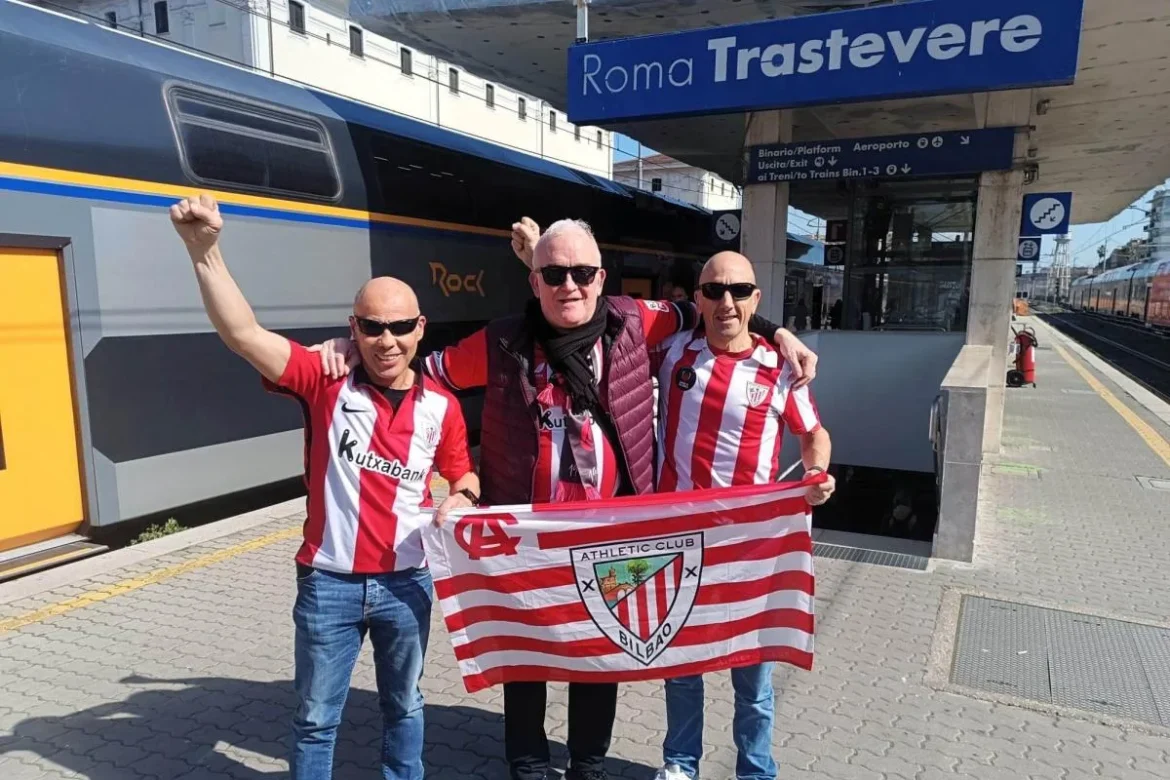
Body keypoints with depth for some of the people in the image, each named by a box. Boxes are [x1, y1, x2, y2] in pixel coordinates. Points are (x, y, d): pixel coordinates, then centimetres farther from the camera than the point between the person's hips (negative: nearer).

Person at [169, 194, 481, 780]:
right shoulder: (324, 383, -10)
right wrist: (204, 249, -32)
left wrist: (461, 500, -13)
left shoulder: (441, 407, -4)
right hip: (328, 582, -1)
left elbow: (465, 475, 10)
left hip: (405, 582, 2)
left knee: (403, 706, 22)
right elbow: (241, 332, -21)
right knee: (316, 717, 17)